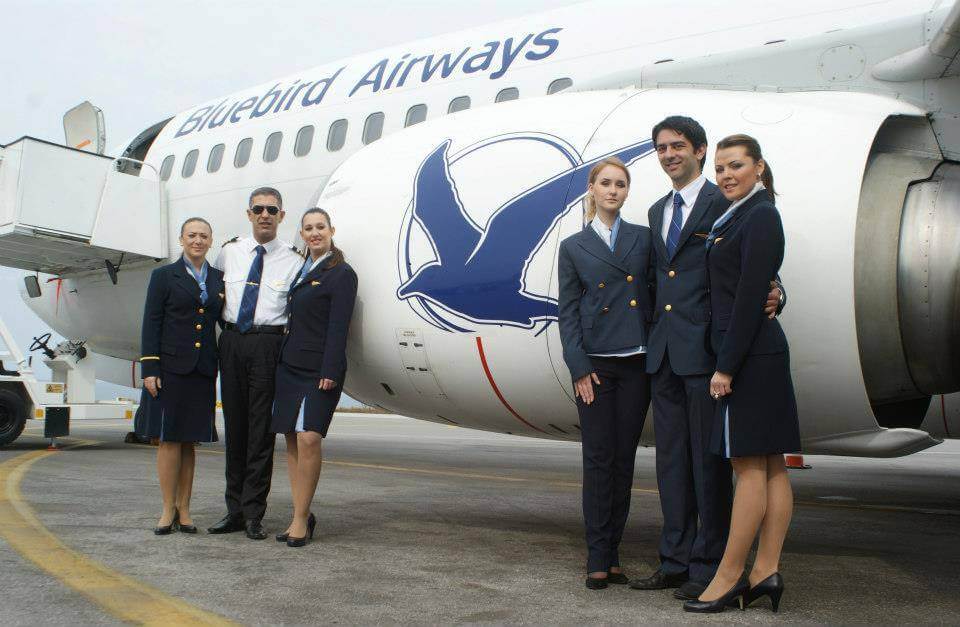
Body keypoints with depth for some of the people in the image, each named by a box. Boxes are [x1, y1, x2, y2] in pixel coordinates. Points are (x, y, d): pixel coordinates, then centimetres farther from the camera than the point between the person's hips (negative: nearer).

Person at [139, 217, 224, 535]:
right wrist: (149, 368, -8)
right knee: (169, 439, -1)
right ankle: (168, 510, 7)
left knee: (189, 440, 7)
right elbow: (151, 324, -1)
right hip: (171, 367, -3)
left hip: (203, 370, 3)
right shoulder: (164, 276, 4)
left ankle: (183, 509, 14)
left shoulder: (219, 279, 13)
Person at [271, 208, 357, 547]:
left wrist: (330, 372, -18)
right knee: (292, 440, 6)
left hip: (318, 370, -7)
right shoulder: (301, 268, 17)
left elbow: (338, 328, -11)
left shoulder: (341, 274, -4)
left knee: (309, 438, -15)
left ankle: (301, 518, -4)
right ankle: (302, 516, 15)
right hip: (289, 366, 7)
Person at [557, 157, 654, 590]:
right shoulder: (573, 247, 6)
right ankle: (597, 559, 7)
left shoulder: (644, 238, 10)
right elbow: (567, 312, 2)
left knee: (624, 460, 6)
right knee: (598, 459, -1)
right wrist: (579, 368, -7)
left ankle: (613, 554, 16)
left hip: (637, 363, 2)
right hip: (595, 364, -2)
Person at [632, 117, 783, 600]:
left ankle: (709, 566, 12)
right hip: (664, 352, 7)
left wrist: (771, 298, -28)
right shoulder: (657, 211, 19)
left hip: (705, 348, -7)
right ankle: (676, 560, 23)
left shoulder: (724, 203, -5)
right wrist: (653, 335, 14)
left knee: (709, 460, 1)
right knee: (671, 459, 12)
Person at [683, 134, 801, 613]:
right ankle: (765, 570, 15)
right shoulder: (738, 217, 19)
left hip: (750, 353, -10)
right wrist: (726, 360, 17)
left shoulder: (760, 216, -10)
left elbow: (749, 296, -17)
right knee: (770, 466, 9)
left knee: (749, 466, -5)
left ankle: (729, 576, 1)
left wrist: (726, 366, -18)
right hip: (761, 354, 10)